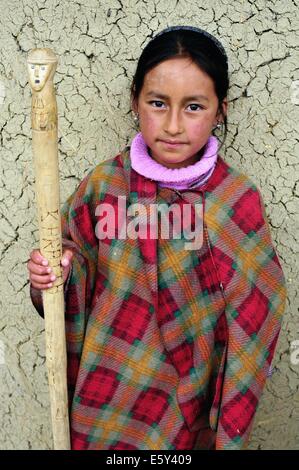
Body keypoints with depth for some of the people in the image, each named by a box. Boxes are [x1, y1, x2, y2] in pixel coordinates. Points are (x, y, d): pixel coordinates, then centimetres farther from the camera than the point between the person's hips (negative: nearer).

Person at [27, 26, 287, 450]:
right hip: (105, 387, 2)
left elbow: (251, 319, -10)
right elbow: (76, 263, 3)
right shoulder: (104, 183, -10)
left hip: (187, 398, -1)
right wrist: (54, 273, -20)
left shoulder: (238, 200, -16)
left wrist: (229, 432, -7)